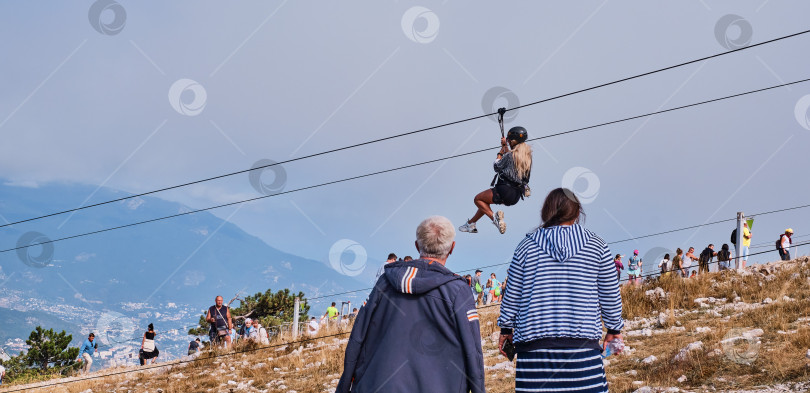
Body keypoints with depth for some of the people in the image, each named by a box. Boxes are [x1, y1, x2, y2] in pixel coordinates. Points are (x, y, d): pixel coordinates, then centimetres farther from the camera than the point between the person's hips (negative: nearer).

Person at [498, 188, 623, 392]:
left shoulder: (526, 247, 5)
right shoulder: (596, 246, 5)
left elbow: (512, 295, 10)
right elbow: (610, 295, 11)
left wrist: (506, 329, 23)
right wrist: (614, 329, 24)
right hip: (582, 343, 0)